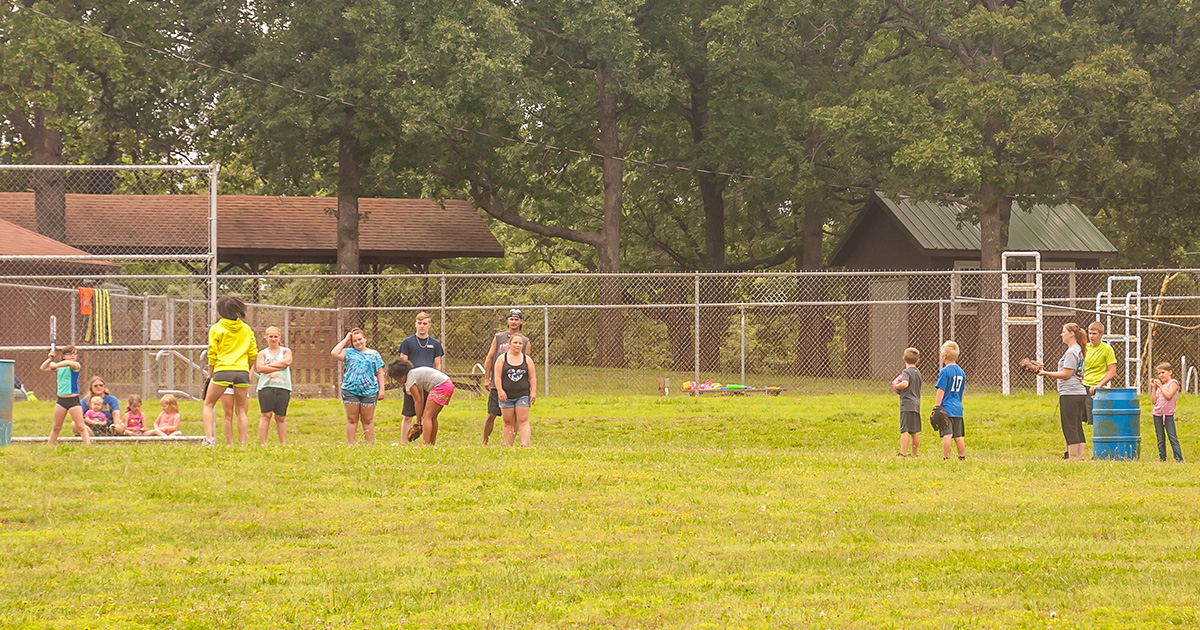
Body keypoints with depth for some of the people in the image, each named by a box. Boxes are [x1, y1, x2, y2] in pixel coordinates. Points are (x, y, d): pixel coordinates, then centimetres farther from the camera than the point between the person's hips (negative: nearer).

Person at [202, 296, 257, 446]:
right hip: (242, 372, 3)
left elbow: (212, 355, 0)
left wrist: (210, 375, 9)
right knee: (241, 410, 9)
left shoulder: (216, 329, 1)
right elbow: (253, 353, 11)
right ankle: (243, 444, 1)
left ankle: (209, 437, -8)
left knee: (208, 404, 10)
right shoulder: (246, 328, 11)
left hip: (223, 370, -3)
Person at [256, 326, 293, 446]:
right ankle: (263, 443, -12)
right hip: (266, 386, -1)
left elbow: (287, 362, -5)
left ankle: (283, 443, 5)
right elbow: (260, 368, -4)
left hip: (283, 387, 1)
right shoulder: (263, 353, 13)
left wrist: (270, 365, -4)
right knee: (266, 415, -10)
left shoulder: (286, 351, 16)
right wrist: (278, 367, -7)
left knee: (281, 417, 2)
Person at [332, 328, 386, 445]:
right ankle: (350, 445, 4)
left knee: (368, 421, 3)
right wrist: (345, 340, 5)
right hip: (350, 390, 0)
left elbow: (380, 373, 11)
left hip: (369, 391, 0)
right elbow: (334, 353, -3)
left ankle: (369, 444, 7)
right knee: (352, 420, 2)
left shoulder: (374, 355, 12)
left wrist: (381, 390, 3)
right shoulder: (349, 353, 12)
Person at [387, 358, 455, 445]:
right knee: (432, 417, 16)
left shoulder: (410, 379, -6)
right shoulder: (415, 372, 22)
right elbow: (421, 399, 22)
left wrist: (418, 421, 2)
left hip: (441, 386, -10)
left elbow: (418, 402, -4)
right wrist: (420, 418, 19)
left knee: (427, 416, -10)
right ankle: (433, 442, 19)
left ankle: (427, 444, -18)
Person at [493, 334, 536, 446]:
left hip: (523, 395, 0)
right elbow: (497, 376, -1)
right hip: (506, 396, 0)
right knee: (508, 422, 4)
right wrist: (500, 390, -12)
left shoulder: (527, 359, 9)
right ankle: (508, 446, 7)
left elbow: (532, 377, 9)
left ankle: (525, 444, -16)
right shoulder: (502, 359, 4)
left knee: (523, 420, -8)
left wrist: (533, 392, 0)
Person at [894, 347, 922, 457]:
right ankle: (914, 453, 19)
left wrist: (896, 386, -9)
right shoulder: (918, 372, 16)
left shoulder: (906, 372, -9)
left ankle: (903, 452, -18)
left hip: (907, 404, -8)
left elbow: (905, 383, -28)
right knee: (915, 431, 13)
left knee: (904, 430, -11)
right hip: (916, 404, 8)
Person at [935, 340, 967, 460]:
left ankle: (946, 458, -11)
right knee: (958, 436, 11)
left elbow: (941, 391, -11)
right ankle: (962, 457, 13)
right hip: (958, 409, 7)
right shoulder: (961, 372, 12)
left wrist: (936, 407, -8)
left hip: (946, 408, -7)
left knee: (947, 435, -9)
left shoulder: (945, 372, -10)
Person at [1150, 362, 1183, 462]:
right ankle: (1162, 459, 13)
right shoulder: (1160, 385, 16)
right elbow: (1154, 401, 11)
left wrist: (1160, 386, -10)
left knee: (1173, 438, -11)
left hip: (1168, 414, -6)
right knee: (1160, 439, 8)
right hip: (1157, 414, 6)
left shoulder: (1173, 383, -1)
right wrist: (1153, 387, 6)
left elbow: (1169, 396, -16)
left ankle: (1179, 459, -12)